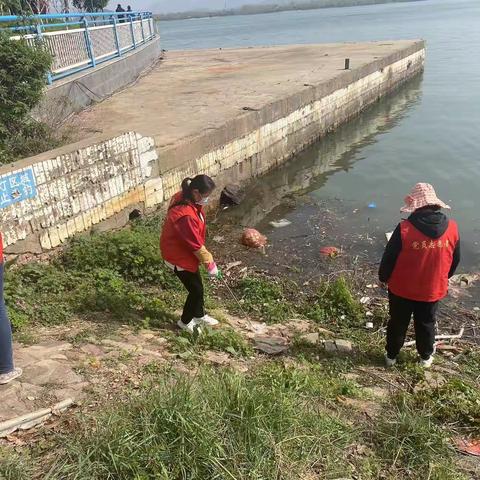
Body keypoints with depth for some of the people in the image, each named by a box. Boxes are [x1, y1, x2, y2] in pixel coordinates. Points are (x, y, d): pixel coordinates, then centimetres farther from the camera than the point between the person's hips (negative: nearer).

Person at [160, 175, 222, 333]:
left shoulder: (186, 198, -8)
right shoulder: (185, 215, -37)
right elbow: (196, 245, -27)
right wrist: (210, 264, -16)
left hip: (186, 251, 9)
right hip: (179, 257, -9)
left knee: (197, 285, 22)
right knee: (196, 289, 6)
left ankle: (199, 315, 44)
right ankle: (185, 322, 29)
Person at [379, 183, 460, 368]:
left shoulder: (404, 229, -26)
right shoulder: (452, 229, -14)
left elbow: (389, 259, -16)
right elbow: (455, 261, 1)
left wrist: (383, 277, 4)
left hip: (402, 290, -2)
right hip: (433, 291, 2)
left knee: (398, 324, 20)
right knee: (426, 325, 25)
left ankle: (391, 356, 38)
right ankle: (426, 357, 45)